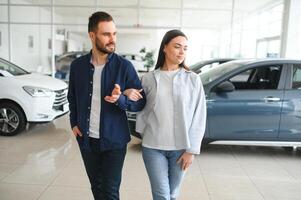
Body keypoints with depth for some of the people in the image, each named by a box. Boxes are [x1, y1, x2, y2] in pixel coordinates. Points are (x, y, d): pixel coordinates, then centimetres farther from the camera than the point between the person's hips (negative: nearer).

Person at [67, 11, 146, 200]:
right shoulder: (78, 65, -1)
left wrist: (120, 99, -26)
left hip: (114, 140, -3)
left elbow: (141, 102, -8)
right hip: (86, 139, 3)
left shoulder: (124, 66, -11)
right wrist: (74, 123, 4)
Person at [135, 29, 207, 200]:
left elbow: (199, 117, -3)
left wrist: (191, 149, -5)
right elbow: (142, 111, 7)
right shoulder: (149, 79, 0)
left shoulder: (193, 79, -2)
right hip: (153, 147, 0)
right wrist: (144, 136, 3)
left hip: (181, 148, 1)